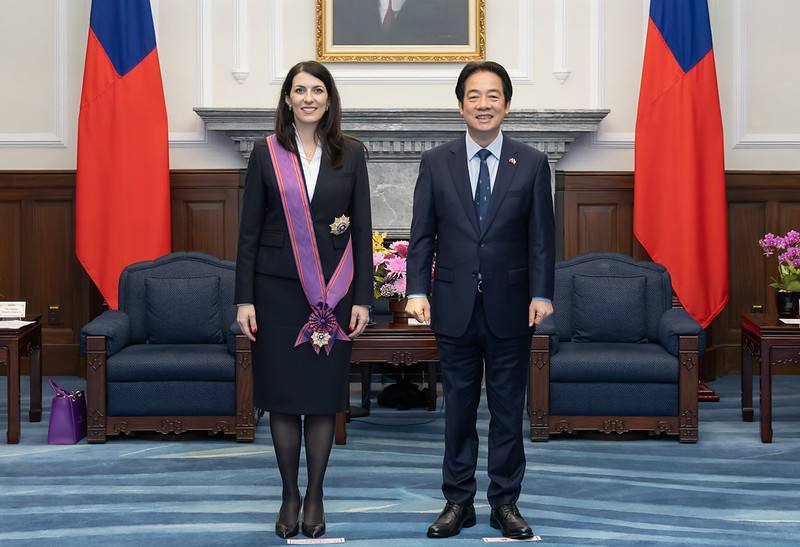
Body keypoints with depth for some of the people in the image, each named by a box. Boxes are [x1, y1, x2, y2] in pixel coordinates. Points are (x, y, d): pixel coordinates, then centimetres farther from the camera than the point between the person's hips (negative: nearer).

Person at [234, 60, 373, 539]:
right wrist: (245, 298, -3)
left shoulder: (351, 153, 4)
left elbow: (363, 227, 4)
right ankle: (290, 495, 19)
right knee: (282, 393, 4)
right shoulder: (266, 153, 2)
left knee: (324, 393, 5)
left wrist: (363, 297, -1)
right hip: (278, 289, 0)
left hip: (332, 291, 0)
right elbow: (250, 229, 2)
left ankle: (315, 496, 19)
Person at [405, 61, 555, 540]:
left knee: (508, 410, 8)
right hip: (455, 307, 1)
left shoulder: (532, 163, 2)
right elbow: (422, 234, 3)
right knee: (458, 410, 9)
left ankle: (505, 503, 19)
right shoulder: (436, 163, 4)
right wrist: (417, 290, -8)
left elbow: (541, 236, 0)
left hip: (510, 309, 0)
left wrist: (541, 294, -9)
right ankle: (458, 502, 19)